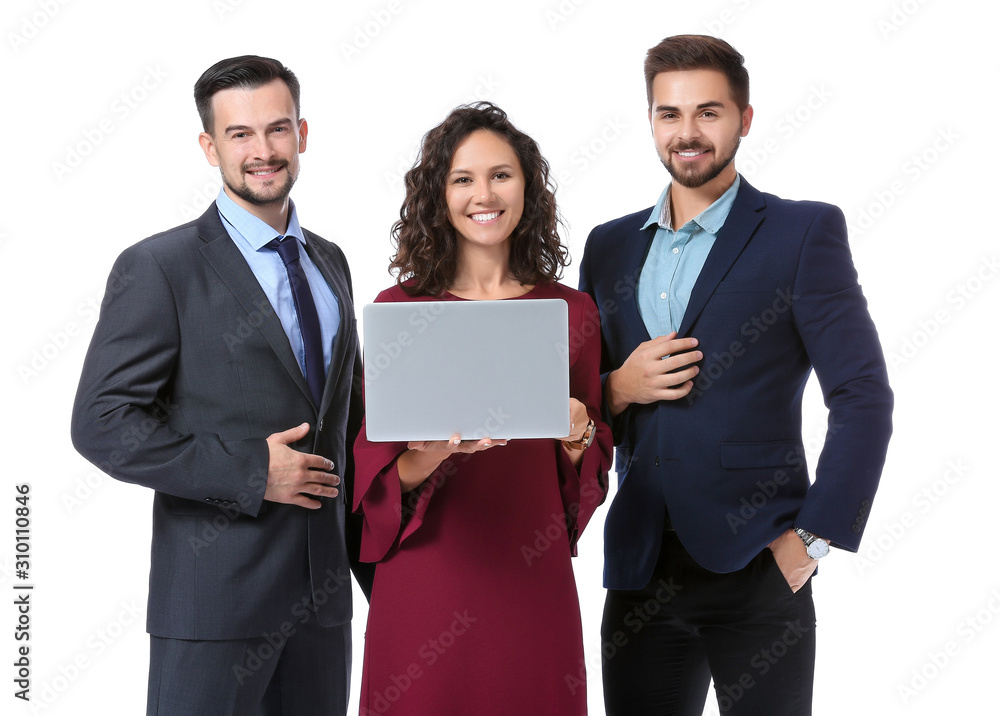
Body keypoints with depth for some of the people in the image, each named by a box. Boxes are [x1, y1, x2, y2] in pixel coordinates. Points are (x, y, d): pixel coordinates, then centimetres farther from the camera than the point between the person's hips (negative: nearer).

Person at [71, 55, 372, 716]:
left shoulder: (330, 264, 14)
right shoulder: (158, 268, -6)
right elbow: (101, 424, -13)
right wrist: (249, 473, -16)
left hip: (325, 590, 6)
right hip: (216, 596, -6)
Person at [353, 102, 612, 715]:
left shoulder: (571, 311, 6)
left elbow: (593, 470, 11)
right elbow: (376, 468, 0)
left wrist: (577, 435, -10)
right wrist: (435, 449, -20)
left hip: (532, 581, 2)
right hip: (425, 582, -1)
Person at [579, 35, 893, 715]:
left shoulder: (804, 232, -2)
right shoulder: (610, 246, 12)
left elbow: (864, 398, -5)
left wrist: (811, 540, -11)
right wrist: (618, 390, -5)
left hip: (756, 570, -4)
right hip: (641, 572, 4)